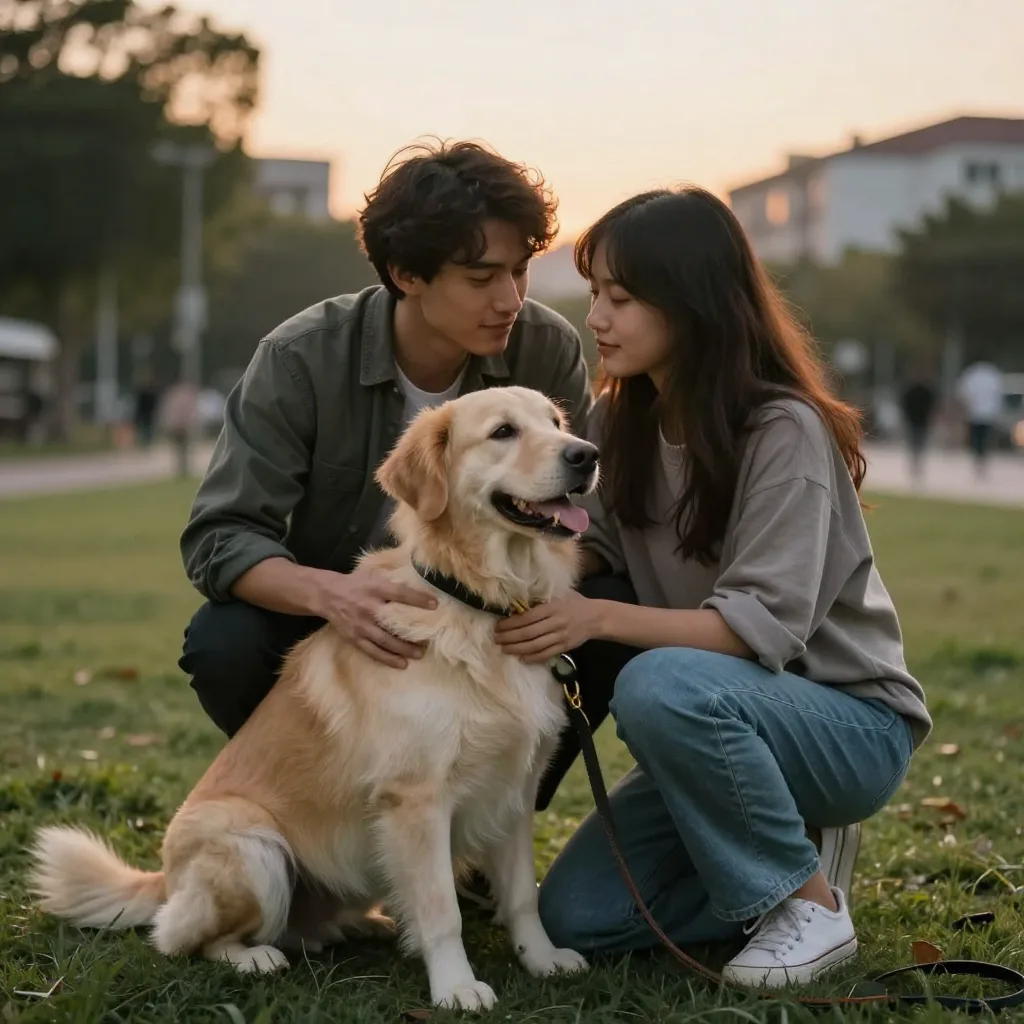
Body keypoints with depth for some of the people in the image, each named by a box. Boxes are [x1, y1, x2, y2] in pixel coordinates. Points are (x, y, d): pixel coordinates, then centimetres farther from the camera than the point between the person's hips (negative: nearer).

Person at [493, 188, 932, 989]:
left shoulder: (784, 430, -21)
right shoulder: (622, 419, 1)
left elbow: (765, 625, -26)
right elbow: (602, 550, 1)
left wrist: (601, 619, -37)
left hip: (852, 722, -6)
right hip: (724, 725, 7)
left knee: (662, 685, -37)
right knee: (575, 916, -8)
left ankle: (810, 900, -15)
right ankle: (788, 848, 11)